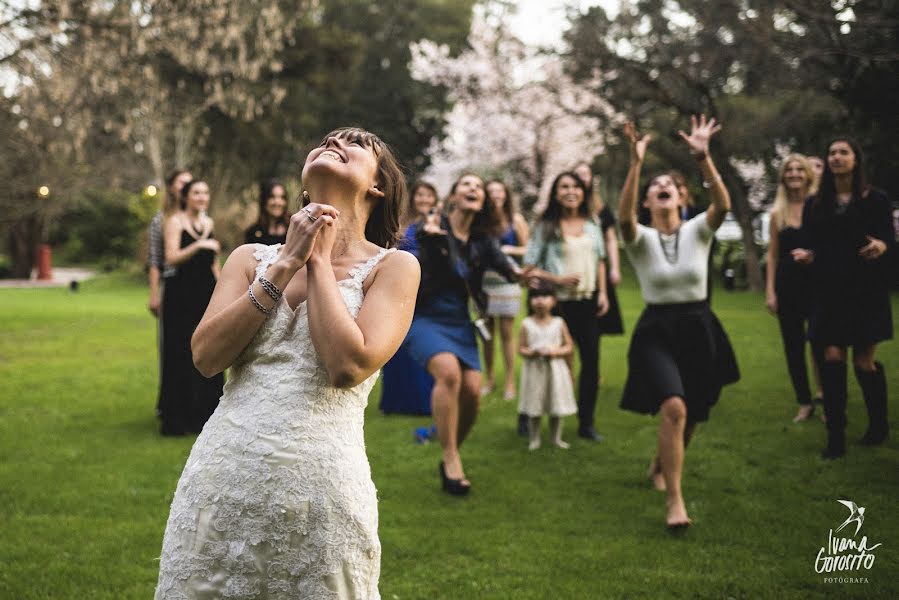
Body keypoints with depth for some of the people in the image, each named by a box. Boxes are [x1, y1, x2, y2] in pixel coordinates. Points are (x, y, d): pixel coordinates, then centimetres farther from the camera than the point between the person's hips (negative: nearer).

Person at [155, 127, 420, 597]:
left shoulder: (393, 266, 1)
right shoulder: (251, 258, 12)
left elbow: (348, 365, -14)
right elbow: (206, 355, -2)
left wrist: (319, 261, -4)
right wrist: (284, 266, -4)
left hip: (320, 485, -3)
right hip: (221, 475, 3)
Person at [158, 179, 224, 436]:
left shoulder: (209, 223, 14)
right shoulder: (175, 222, -4)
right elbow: (172, 257, -15)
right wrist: (198, 246, -26)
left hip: (207, 293, 6)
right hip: (182, 294, -6)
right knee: (181, 355, -3)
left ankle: (204, 413, 15)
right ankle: (177, 419, 4)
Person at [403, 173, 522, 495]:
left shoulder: (482, 240, 4)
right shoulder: (435, 227, -9)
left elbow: (501, 261, -12)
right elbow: (420, 233, -31)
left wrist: (516, 271, -35)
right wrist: (428, 232, -55)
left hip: (459, 322, 5)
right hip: (425, 317, -5)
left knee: (472, 390, -9)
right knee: (449, 372, -29)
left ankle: (451, 456, 16)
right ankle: (450, 459, -18)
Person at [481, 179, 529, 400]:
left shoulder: (515, 220, 2)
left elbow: (528, 249, 6)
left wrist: (509, 250, -10)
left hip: (507, 279, -2)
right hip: (483, 280, 2)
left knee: (506, 332, -1)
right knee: (486, 331, 7)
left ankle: (509, 382, 6)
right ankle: (488, 380, 18)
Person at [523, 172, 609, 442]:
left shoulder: (592, 225, 9)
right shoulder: (546, 227, -5)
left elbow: (600, 262, 17)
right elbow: (529, 269, -6)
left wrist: (602, 292, 6)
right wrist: (557, 280, -16)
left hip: (588, 301, 4)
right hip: (559, 302, -4)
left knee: (591, 361, 1)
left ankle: (586, 423, 11)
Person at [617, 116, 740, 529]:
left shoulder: (697, 231, -1)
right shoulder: (641, 238, -4)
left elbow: (723, 205, -22)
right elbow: (623, 218, -28)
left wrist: (702, 157, -32)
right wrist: (636, 164, -36)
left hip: (698, 329, 3)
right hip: (656, 331, -3)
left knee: (690, 418, 14)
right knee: (674, 408, -26)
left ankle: (660, 465, 46)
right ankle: (674, 500, -20)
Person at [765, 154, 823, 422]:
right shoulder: (777, 213, 7)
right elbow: (773, 254, 8)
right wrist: (770, 291, 3)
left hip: (816, 282, -3)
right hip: (787, 284, 3)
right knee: (793, 346, 6)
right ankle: (805, 403, 15)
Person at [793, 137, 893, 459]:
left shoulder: (875, 199, 0)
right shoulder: (815, 204, 7)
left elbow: (889, 240, -3)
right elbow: (810, 244, 8)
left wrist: (881, 246, -25)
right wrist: (807, 255, -15)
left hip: (867, 291, -2)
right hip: (829, 291, 2)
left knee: (864, 362, 2)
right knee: (832, 358, -6)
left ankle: (879, 424, 27)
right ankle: (836, 436, -1)